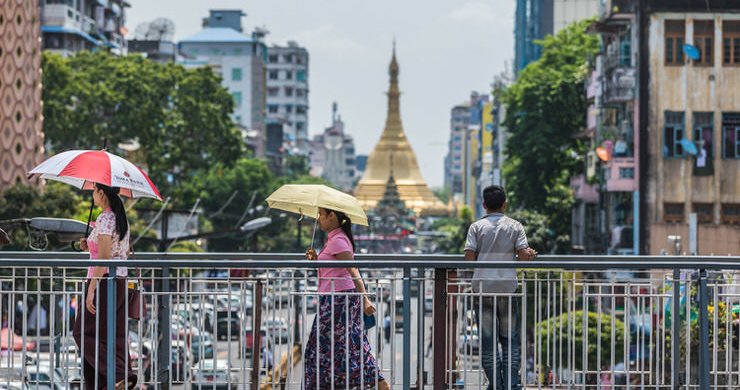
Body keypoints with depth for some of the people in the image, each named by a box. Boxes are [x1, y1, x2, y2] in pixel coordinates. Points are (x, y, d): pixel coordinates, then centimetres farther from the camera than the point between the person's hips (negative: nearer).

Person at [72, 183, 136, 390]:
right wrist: (90, 247, 14)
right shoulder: (121, 218, 13)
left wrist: (91, 289, -22)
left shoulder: (104, 219, -15)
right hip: (121, 280, 9)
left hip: (103, 280, -9)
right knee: (115, 334, 8)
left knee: (85, 332, -2)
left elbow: (104, 257, -21)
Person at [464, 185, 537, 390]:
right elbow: (524, 255, -5)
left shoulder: (477, 227, 3)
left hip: (482, 288, 0)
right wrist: (532, 253, 16)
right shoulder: (514, 226, 3)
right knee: (510, 340, 7)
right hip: (507, 288, 0)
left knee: (487, 341, 5)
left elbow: (469, 256, -5)